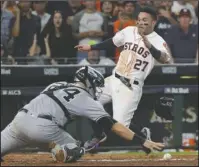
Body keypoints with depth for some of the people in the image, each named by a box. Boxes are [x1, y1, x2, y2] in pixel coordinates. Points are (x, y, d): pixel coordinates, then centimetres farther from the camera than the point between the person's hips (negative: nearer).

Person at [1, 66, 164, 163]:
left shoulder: (57, 85, 27)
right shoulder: (87, 100, 11)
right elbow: (114, 126, 6)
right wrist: (143, 141, 4)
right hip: (42, 127, -4)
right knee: (74, 151, 14)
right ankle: (61, 151, -18)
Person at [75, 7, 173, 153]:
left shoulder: (158, 41, -13)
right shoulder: (129, 31, 4)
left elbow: (166, 59, -32)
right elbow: (112, 42, 22)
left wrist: (149, 46, -47)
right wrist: (91, 47, 27)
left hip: (131, 87, -7)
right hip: (114, 80, 7)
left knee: (120, 126, -15)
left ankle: (143, 135, 16)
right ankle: (98, 136, 33)